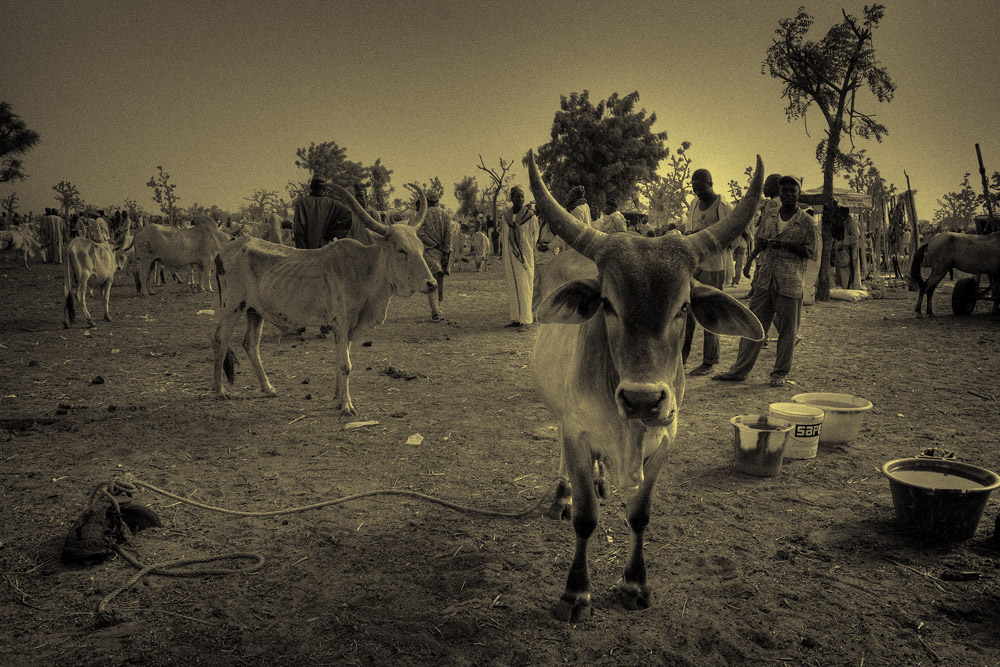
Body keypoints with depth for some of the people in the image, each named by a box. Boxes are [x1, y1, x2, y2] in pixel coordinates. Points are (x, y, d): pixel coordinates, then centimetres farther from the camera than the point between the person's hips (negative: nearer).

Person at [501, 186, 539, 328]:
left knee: (524, 287, -7)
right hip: (509, 257, 5)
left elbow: (535, 237, 0)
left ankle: (524, 319, -5)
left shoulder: (530, 216, -4)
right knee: (512, 288, 7)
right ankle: (515, 318, 12)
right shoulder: (506, 216, 8)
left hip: (525, 256, -5)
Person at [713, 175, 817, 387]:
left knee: (787, 329, 4)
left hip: (790, 283, -4)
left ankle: (781, 373, 15)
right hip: (765, 280, 4)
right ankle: (740, 370, 9)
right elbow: (757, 240, 21)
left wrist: (786, 245, -16)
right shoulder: (769, 215, 12)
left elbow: (810, 252, -3)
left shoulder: (807, 222, -2)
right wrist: (762, 242, -3)